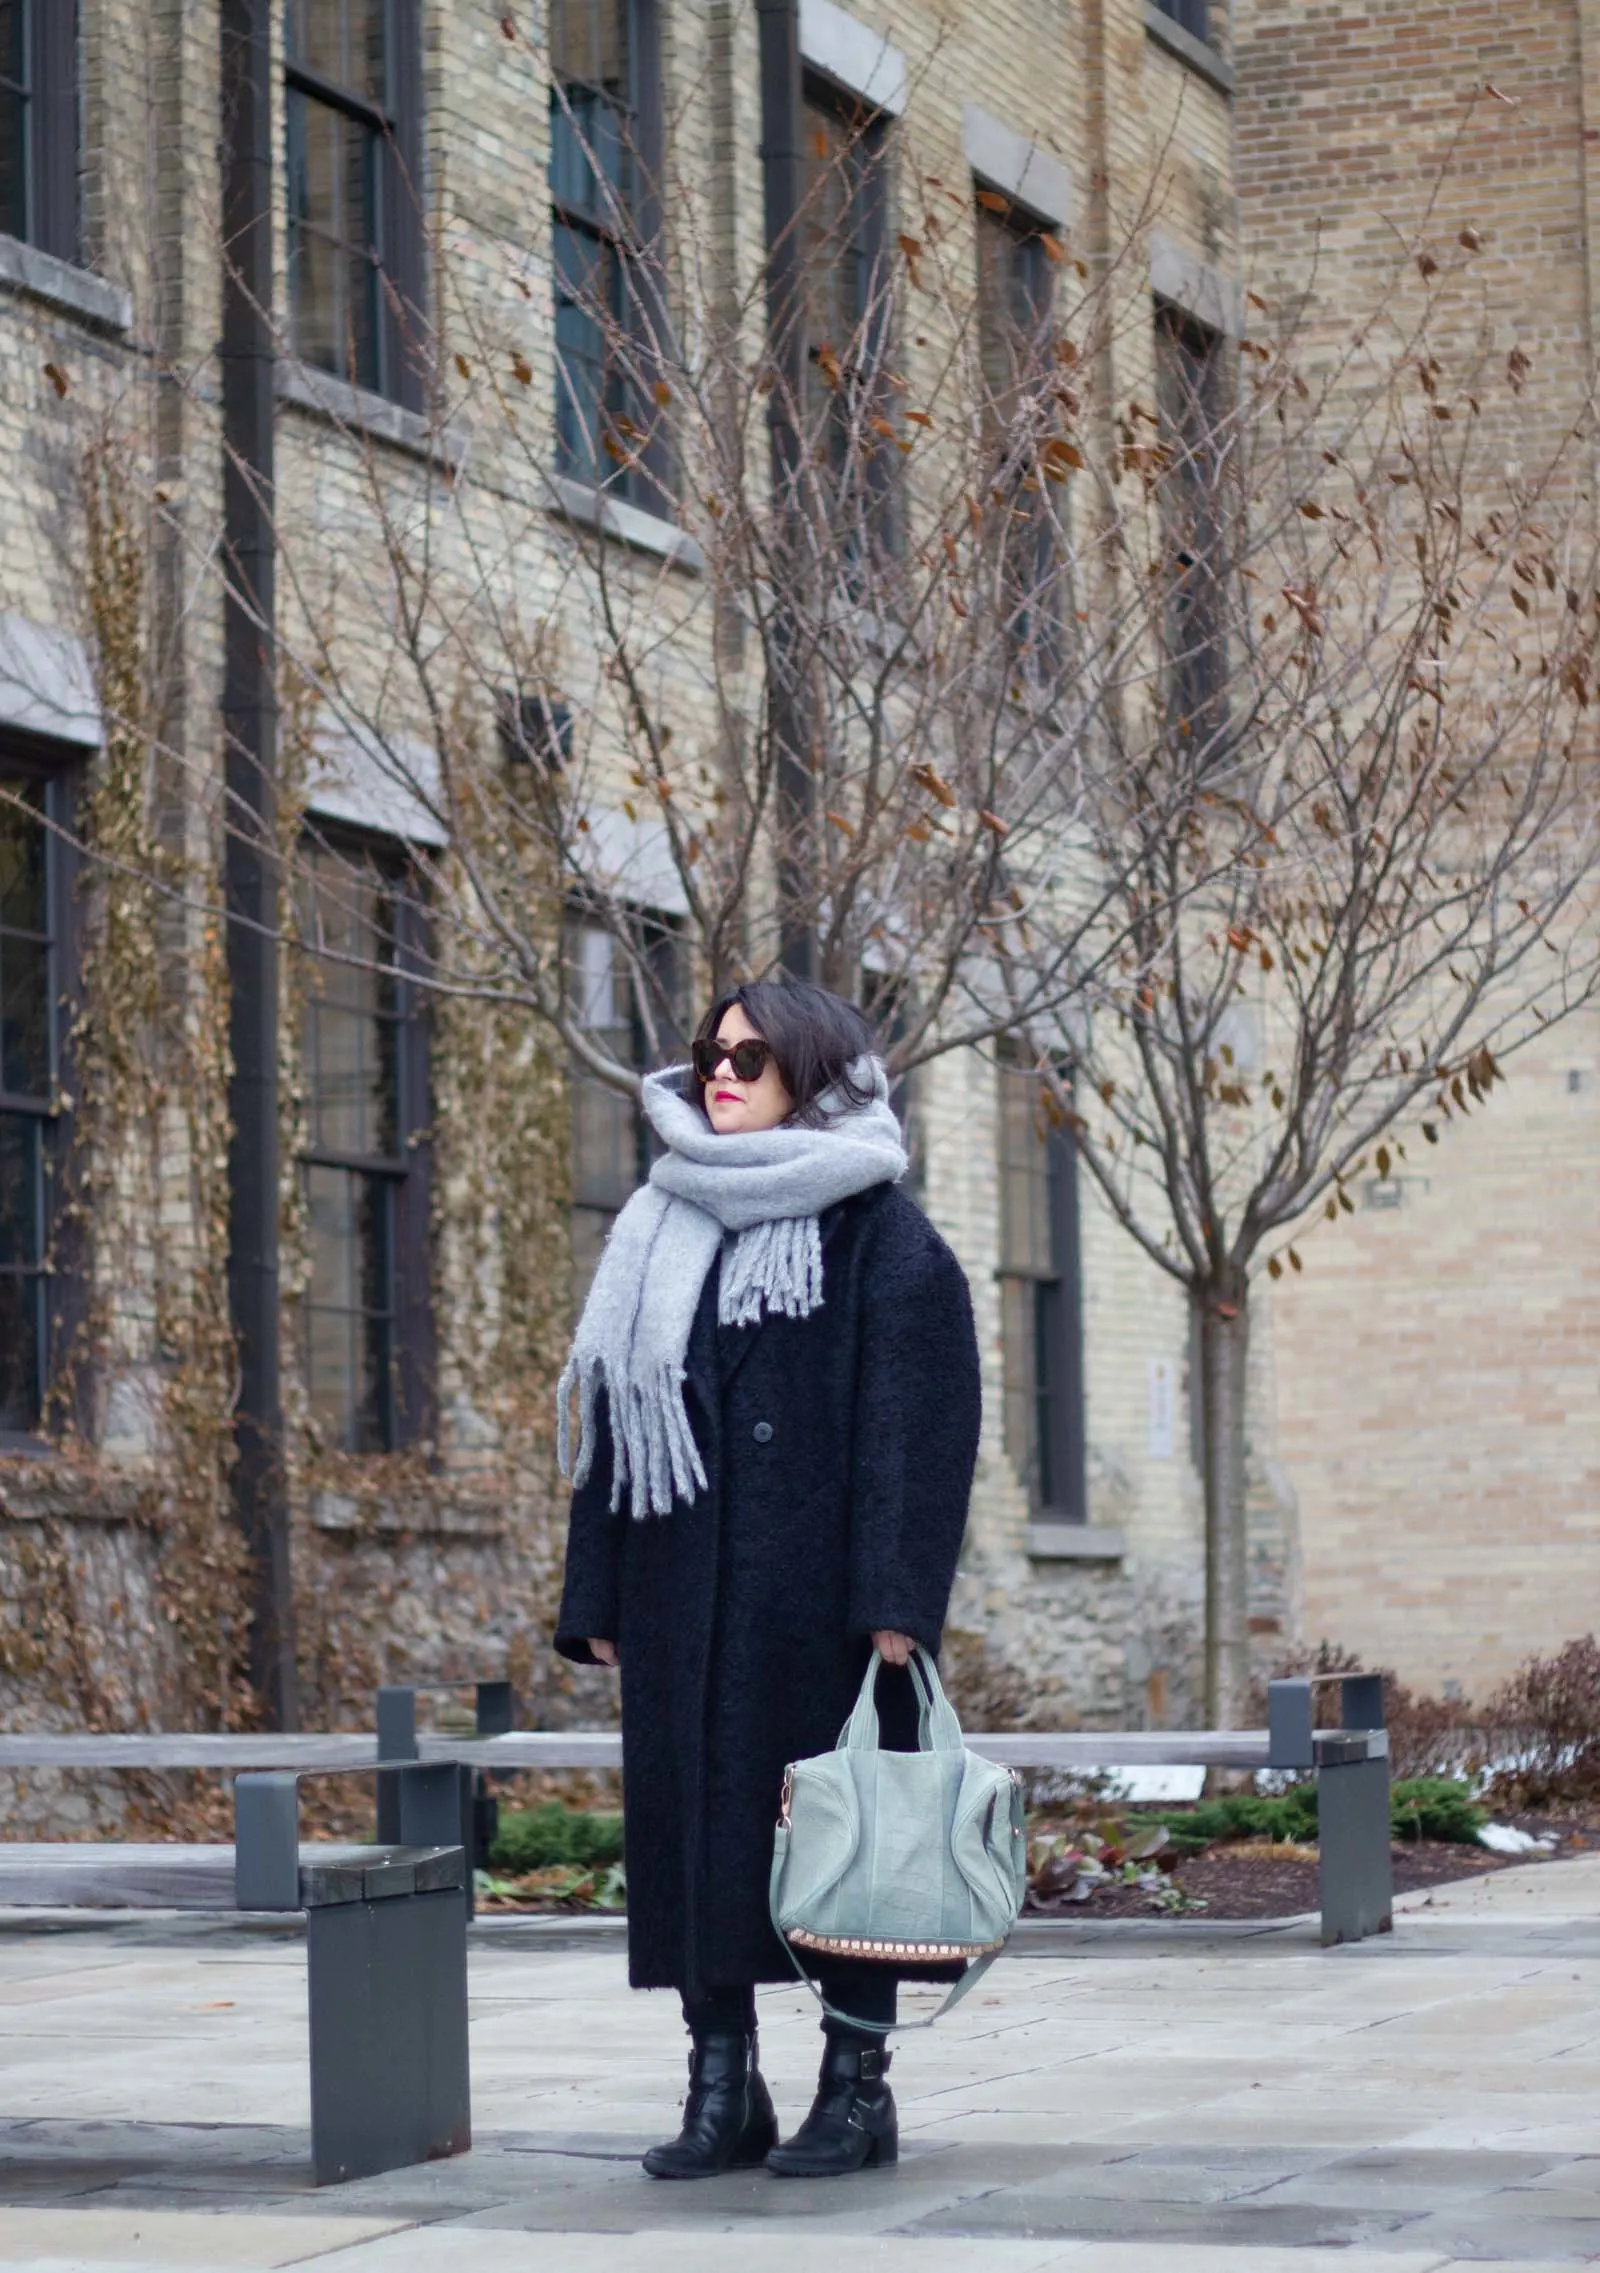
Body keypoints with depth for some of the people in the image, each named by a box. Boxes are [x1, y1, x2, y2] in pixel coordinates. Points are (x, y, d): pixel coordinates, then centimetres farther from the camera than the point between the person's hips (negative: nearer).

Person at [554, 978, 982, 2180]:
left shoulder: (875, 1227, -2)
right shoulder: (662, 1229, 13)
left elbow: (917, 1415, -8)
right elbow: (607, 1411, 13)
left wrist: (893, 1595, -16)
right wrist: (600, 1593, 8)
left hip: (816, 1583, -5)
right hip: (685, 1581, 5)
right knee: (690, 1805, 4)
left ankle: (859, 2083, 7)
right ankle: (722, 2083, 11)